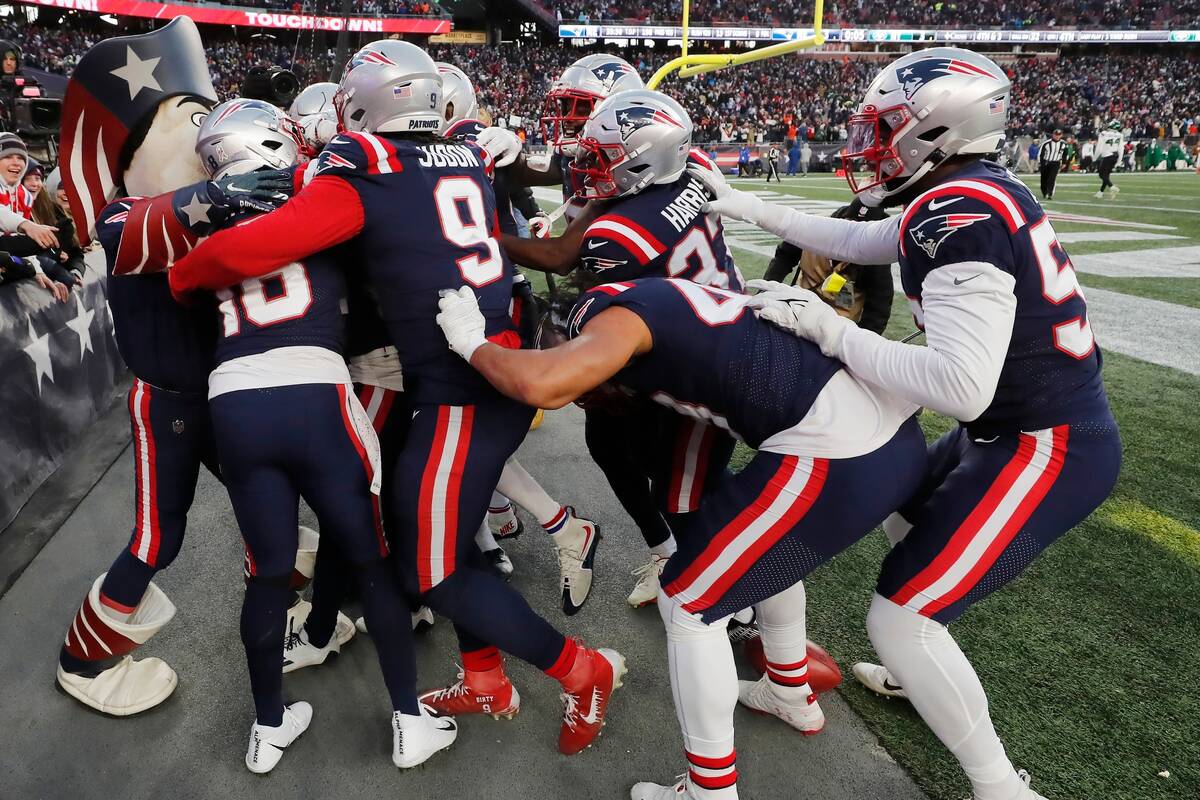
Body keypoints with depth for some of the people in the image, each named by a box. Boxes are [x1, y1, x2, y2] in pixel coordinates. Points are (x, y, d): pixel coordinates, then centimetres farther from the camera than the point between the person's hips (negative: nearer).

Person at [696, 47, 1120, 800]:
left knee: (898, 618, -4)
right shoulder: (981, 193, 6)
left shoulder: (956, 214, -25)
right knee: (908, 520, 29)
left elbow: (962, 387, -33)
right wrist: (744, 207, 21)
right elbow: (858, 242, 18)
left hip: (1046, 451, -10)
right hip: (1037, 425, 10)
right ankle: (924, 677, 47)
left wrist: (831, 331, -23)